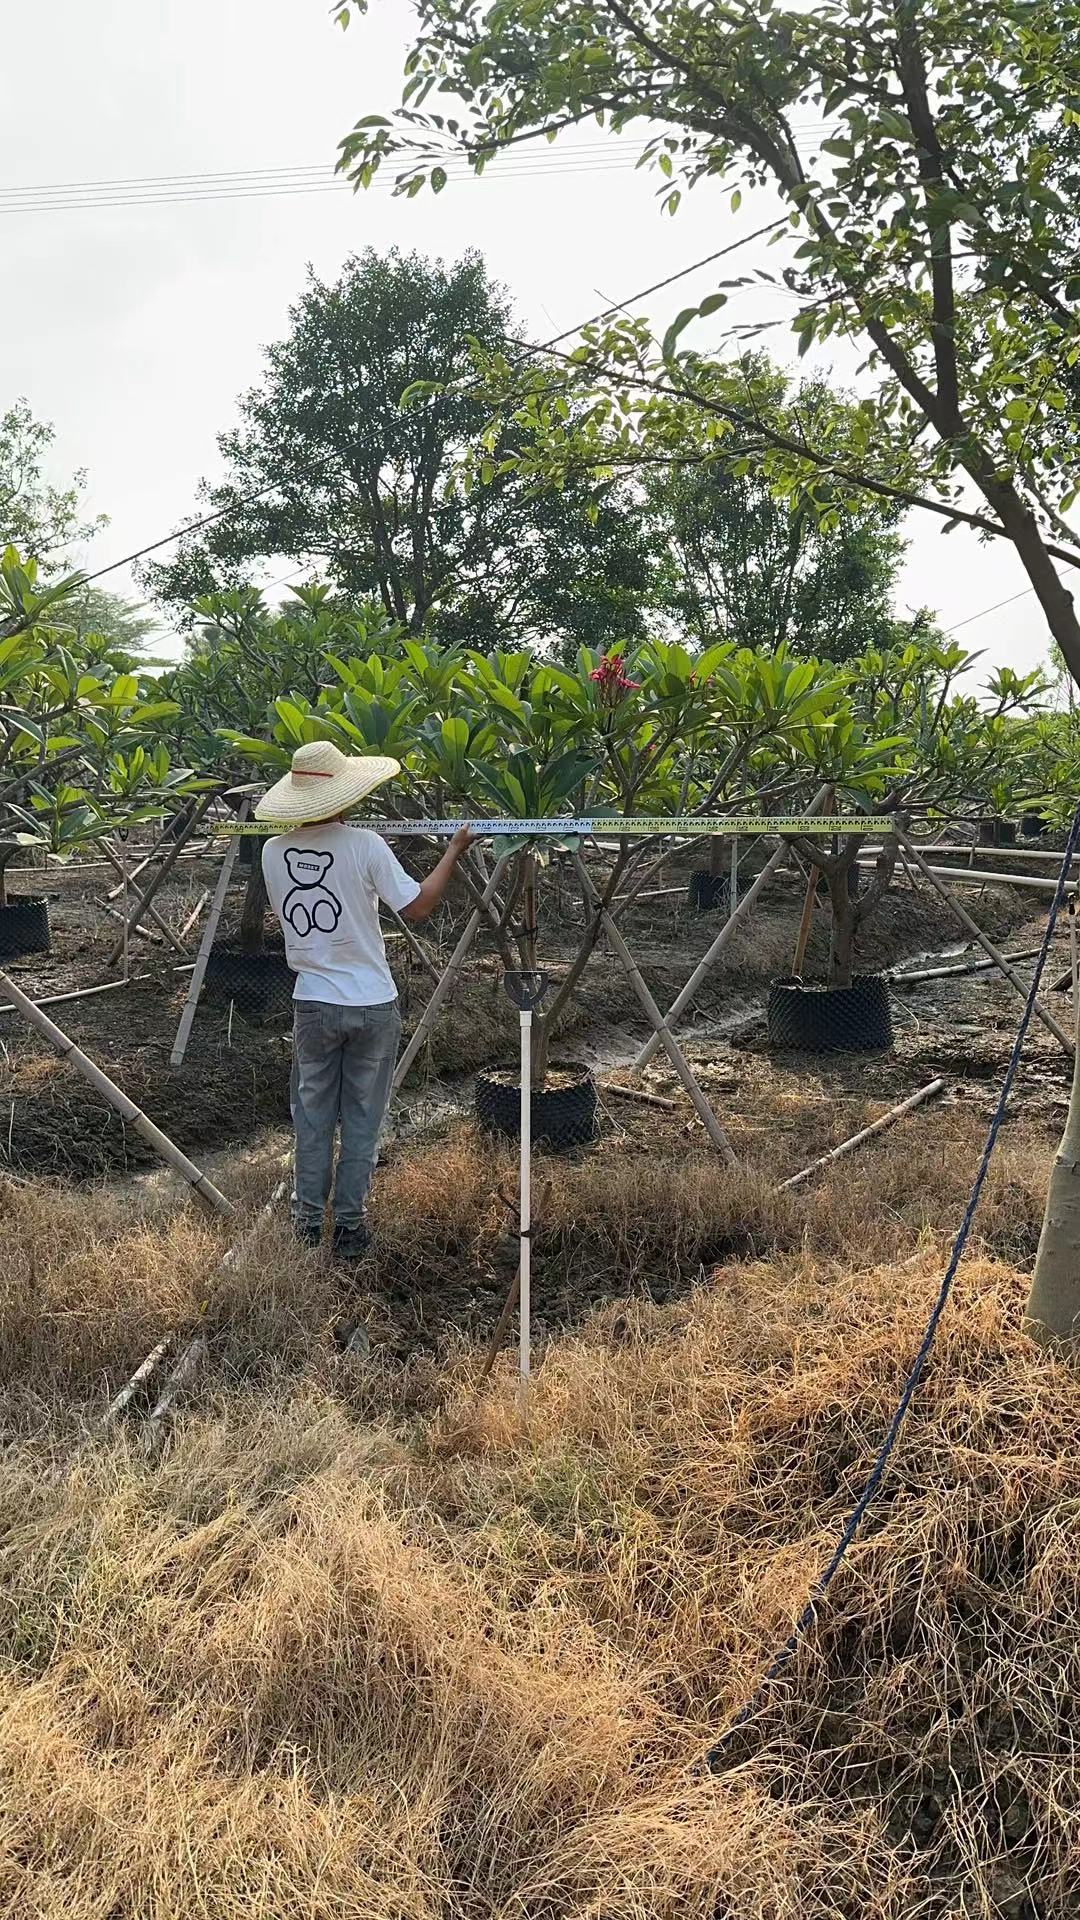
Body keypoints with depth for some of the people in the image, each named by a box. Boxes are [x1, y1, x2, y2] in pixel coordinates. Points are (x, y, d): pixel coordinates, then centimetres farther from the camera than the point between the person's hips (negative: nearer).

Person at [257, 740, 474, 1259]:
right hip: (372, 1006, -3)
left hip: (313, 1004, 3)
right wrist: (454, 851, 2)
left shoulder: (274, 851, -2)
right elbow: (417, 906, -9)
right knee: (362, 1120, 9)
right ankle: (349, 1227, 15)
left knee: (313, 1117, 15)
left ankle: (308, 1223, 21)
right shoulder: (364, 845, -14)